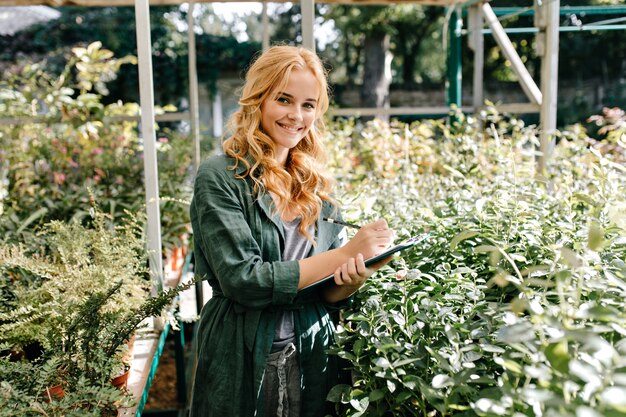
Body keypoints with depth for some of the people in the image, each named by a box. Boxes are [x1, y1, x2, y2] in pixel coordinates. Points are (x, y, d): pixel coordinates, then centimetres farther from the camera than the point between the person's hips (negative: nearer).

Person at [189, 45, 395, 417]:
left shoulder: (317, 184, 3)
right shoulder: (220, 177, -12)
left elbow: (328, 293, 6)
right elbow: (242, 280, -21)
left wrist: (355, 276, -17)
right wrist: (346, 252, -20)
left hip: (314, 363, 5)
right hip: (244, 367, -4)